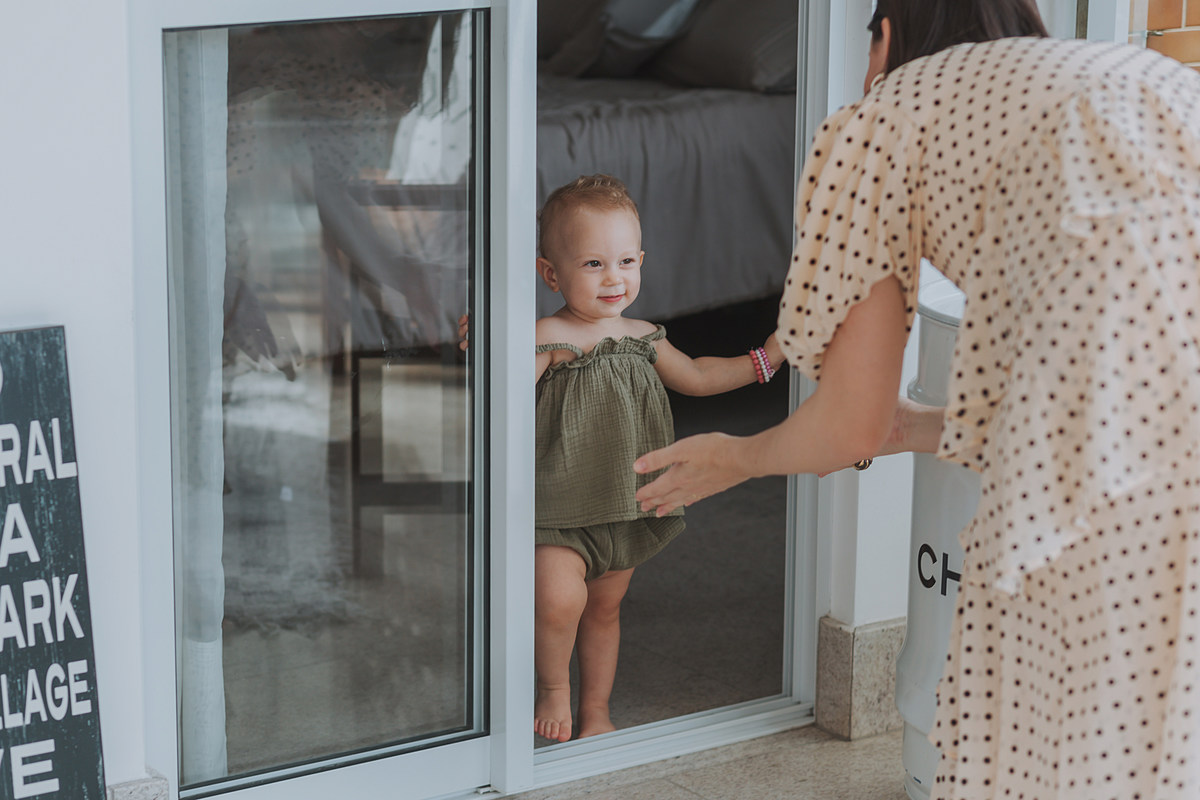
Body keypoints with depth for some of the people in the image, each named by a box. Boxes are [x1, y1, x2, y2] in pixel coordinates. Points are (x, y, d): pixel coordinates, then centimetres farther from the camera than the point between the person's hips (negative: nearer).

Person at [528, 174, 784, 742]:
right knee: (560, 599, -22)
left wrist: (763, 360, 20)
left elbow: (694, 377, 22)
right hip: (561, 506, -6)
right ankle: (554, 689, 7)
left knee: (605, 608, 18)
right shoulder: (547, 338, -15)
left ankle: (595, 712, 35)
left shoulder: (642, 337, 6)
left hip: (625, 503, 6)